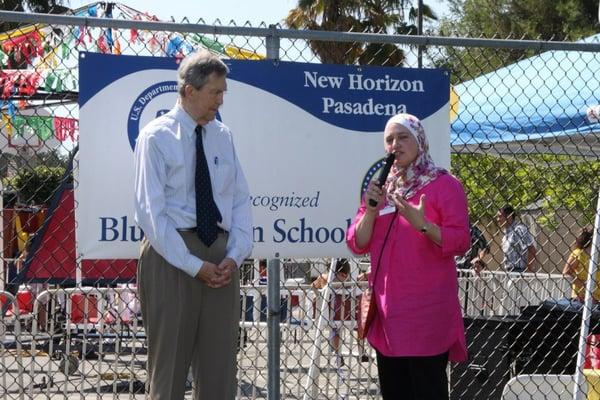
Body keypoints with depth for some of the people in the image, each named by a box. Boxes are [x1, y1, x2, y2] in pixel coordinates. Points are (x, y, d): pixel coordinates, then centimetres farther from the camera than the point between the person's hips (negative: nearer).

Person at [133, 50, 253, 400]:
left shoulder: (223, 136, 10)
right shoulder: (156, 137, -5)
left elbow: (241, 200, 11)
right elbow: (151, 212, -10)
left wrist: (234, 254, -4)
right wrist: (194, 265, -14)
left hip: (221, 258, 5)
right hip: (172, 256, -5)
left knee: (220, 364, 5)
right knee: (170, 365, -1)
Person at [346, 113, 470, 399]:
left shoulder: (444, 185, -3)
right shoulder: (380, 188, 14)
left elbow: (459, 243, -11)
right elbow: (357, 245, 10)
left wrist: (422, 225, -26)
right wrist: (371, 211, -7)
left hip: (427, 311, -6)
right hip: (387, 309, 6)